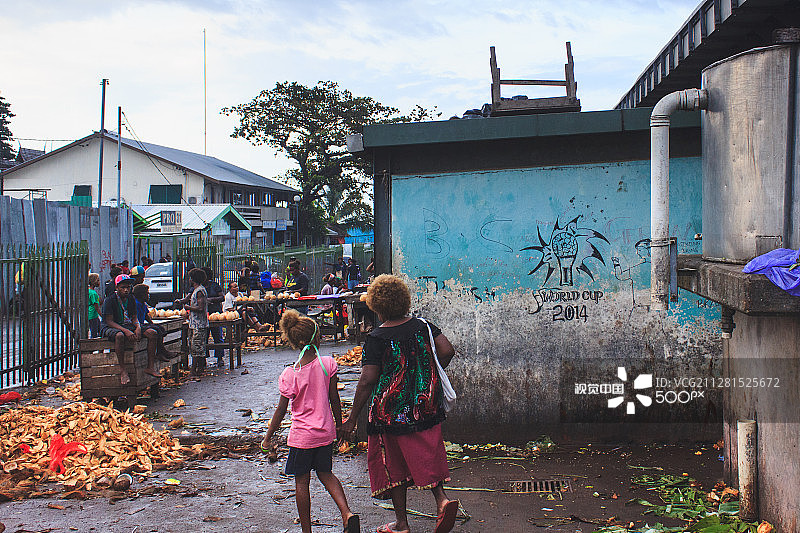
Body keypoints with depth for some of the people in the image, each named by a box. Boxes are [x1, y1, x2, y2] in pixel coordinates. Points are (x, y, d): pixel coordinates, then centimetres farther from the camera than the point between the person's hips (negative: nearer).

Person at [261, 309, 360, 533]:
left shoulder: (289, 375, -14)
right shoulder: (328, 364, -9)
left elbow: (281, 411, -9)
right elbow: (334, 399, -1)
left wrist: (267, 438, 3)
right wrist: (339, 425, 13)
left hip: (302, 435, -3)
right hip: (325, 432, 3)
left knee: (301, 482, 11)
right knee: (325, 473, 22)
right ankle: (347, 513, 4)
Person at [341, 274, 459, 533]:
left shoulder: (376, 339, -14)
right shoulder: (422, 326, 0)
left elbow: (367, 381, -16)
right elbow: (447, 351, -2)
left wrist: (352, 418, -10)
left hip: (392, 410, -4)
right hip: (425, 405, 4)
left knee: (394, 463, 10)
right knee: (426, 455, 15)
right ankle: (442, 499, -9)